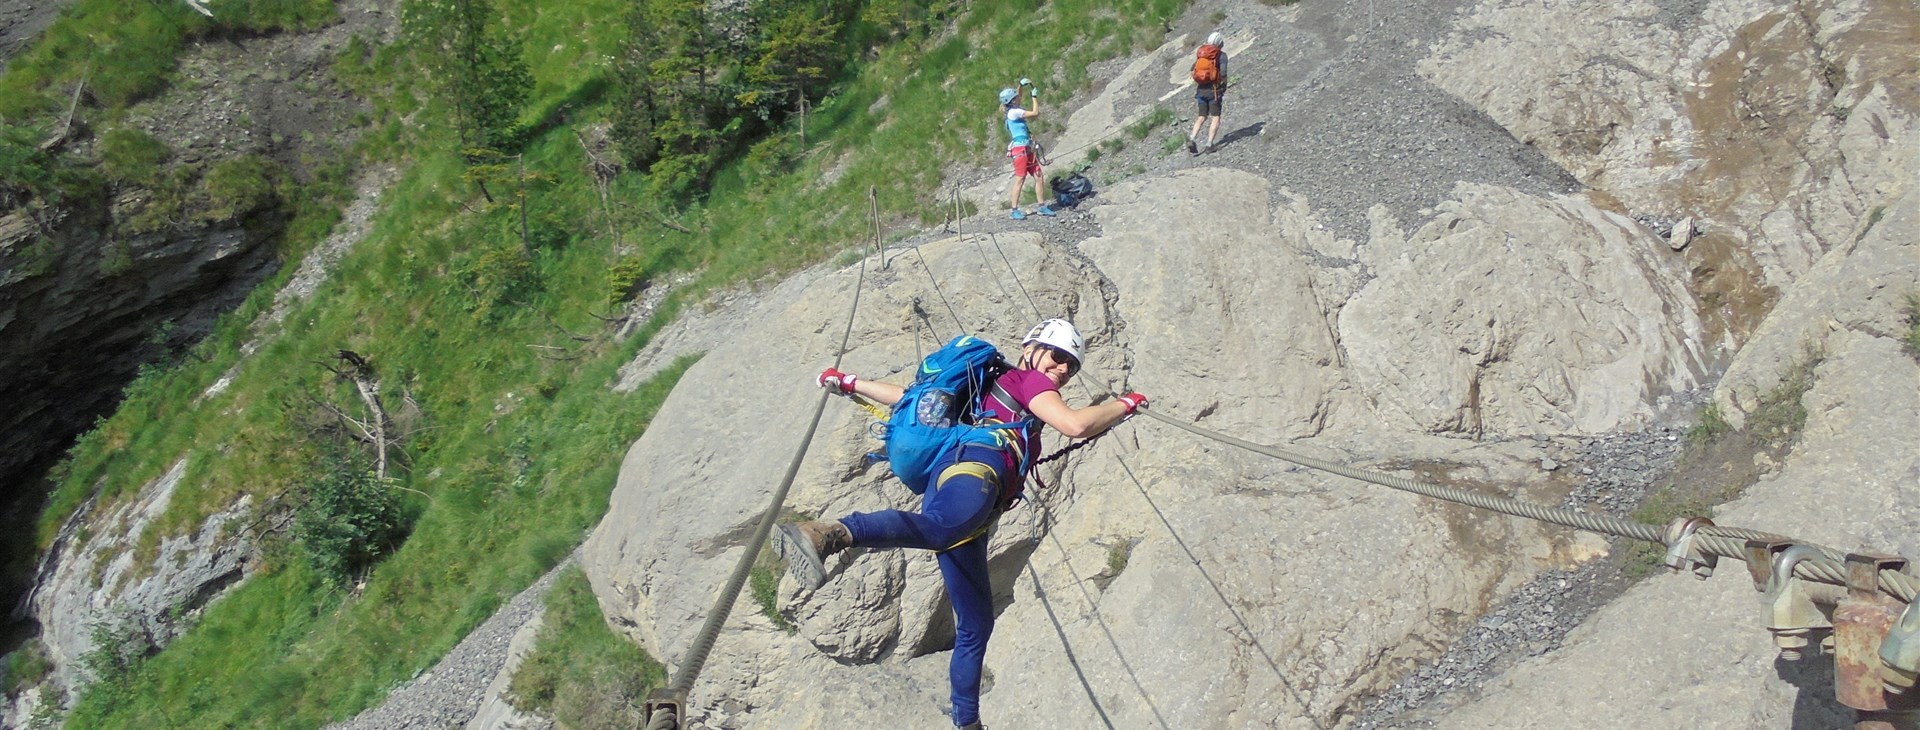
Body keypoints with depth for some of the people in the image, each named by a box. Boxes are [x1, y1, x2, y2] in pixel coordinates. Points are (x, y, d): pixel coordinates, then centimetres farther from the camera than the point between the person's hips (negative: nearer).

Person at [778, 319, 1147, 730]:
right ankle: (826, 534, -68)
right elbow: (1076, 425, 0)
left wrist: (849, 383, 53)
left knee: (976, 624, 12)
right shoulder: (1028, 379, 17)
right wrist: (1126, 404, 17)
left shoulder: (992, 389, 41)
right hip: (976, 464, -10)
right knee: (940, 525, -44)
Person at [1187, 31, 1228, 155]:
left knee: (1201, 117, 12)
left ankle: (1192, 138, -6)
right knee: (1216, 117, 3)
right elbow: (1223, 75, -12)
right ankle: (1210, 143, -7)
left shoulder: (1200, 53, 11)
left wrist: (1195, 91, 17)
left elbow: (1194, 73, 12)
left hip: (1201, 89, 5)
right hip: (1214, 90, -5)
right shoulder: (1221, 55, -4)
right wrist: (1224, 92, -2)